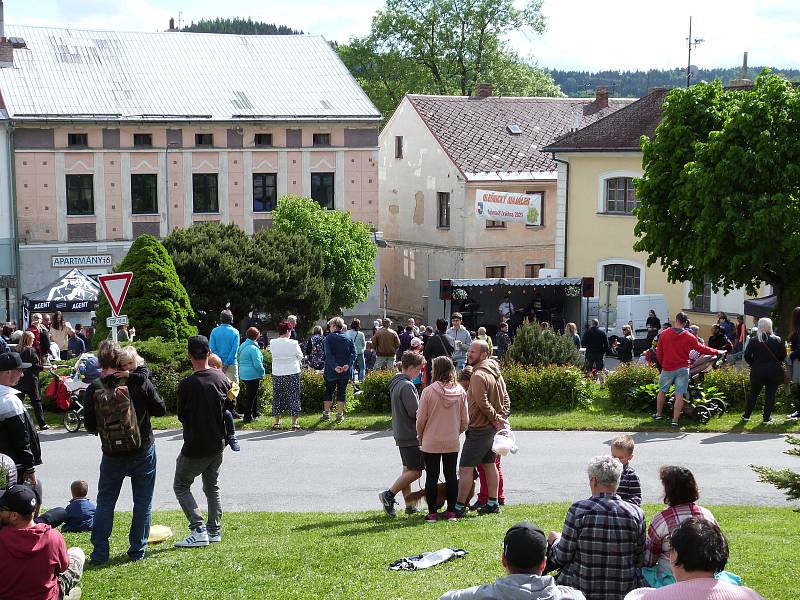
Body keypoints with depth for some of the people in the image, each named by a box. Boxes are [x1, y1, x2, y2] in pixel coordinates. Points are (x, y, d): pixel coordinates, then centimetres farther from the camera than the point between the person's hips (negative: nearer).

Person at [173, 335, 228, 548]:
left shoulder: (186, 385, -18)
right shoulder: (221, 378, -3)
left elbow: (181, 416, -5)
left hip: (195, 447, -5)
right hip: (218, 444, 6)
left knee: (181, 486, 8)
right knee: (212, 486, 19)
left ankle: (198, 530, -4)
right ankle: (215, 531, 20)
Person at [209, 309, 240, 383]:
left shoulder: (214, 331, -1)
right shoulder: (235, 332, -6)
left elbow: (212, 348, -6)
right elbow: (234, 349, -12)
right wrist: (227, 363, -10)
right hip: (231, 364, -2)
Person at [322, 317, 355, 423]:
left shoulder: (329, 338, -6)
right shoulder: (349, 339, 5)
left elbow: (328, 354, -15)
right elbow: (353, 353, -6)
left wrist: (334, 366, -20)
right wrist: (349, 365, -14)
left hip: (331, 371, -2)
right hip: (345, 371, 2)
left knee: (328, 392, 12)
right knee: (342, 392, 8)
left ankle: (326, 413, 16)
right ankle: (340, 415, 7)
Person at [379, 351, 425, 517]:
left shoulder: (395, 383, 13)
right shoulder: (407, 386, -19)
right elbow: (415, 412, -21)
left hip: (400, 433, 10)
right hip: (411, 435, -10)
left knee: (408, 469, 13)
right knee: (415, 471, -6)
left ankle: (409, 505, 15)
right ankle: (389, 494, -5)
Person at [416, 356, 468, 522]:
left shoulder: (429, 391, -14)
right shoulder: (460, 392, -4)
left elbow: (421, 419, -9)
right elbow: (465, 420, 1)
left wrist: (420, 437, 8)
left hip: (431, 442, -3)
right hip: (452, 443, 3)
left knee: (432, 476, 6)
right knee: (451, 475, 12)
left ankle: (432, 513, 9)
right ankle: (451, 511, 15)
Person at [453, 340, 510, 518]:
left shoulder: (478, 376, -20)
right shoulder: (495, 373, 10)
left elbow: (483, 404, -24)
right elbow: (506, 400, 13)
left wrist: (496, 418, -11)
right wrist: (501, 418, 3)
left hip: (479, 429, -10)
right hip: (493, 428, 10)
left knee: (465, 468, -6)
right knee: (490, 464, 18)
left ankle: (459, 507, -5)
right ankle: (493, 503, 23)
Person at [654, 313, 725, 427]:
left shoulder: (663, 334, -4)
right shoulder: (689, 337, -6)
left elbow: (659, 352, 2)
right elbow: (702, 349, 1)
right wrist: (718, 352, 15)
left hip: (667, 369, 1)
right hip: (683, 369, -1)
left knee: (662, 391, 18)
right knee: (679, 395, 1)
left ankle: (658, 414, 30)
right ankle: (675, 420, -1)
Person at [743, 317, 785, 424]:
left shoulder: (754, 341, -6)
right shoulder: (777, 340, -6)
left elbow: (747, 356, -5)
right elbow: (783, 355, 0)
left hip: (757, 372, 1)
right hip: (774, 372, -1)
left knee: (753, 394, 14)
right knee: (770, 394, 7)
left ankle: (746, 415, 21)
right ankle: (767, 417, 7)